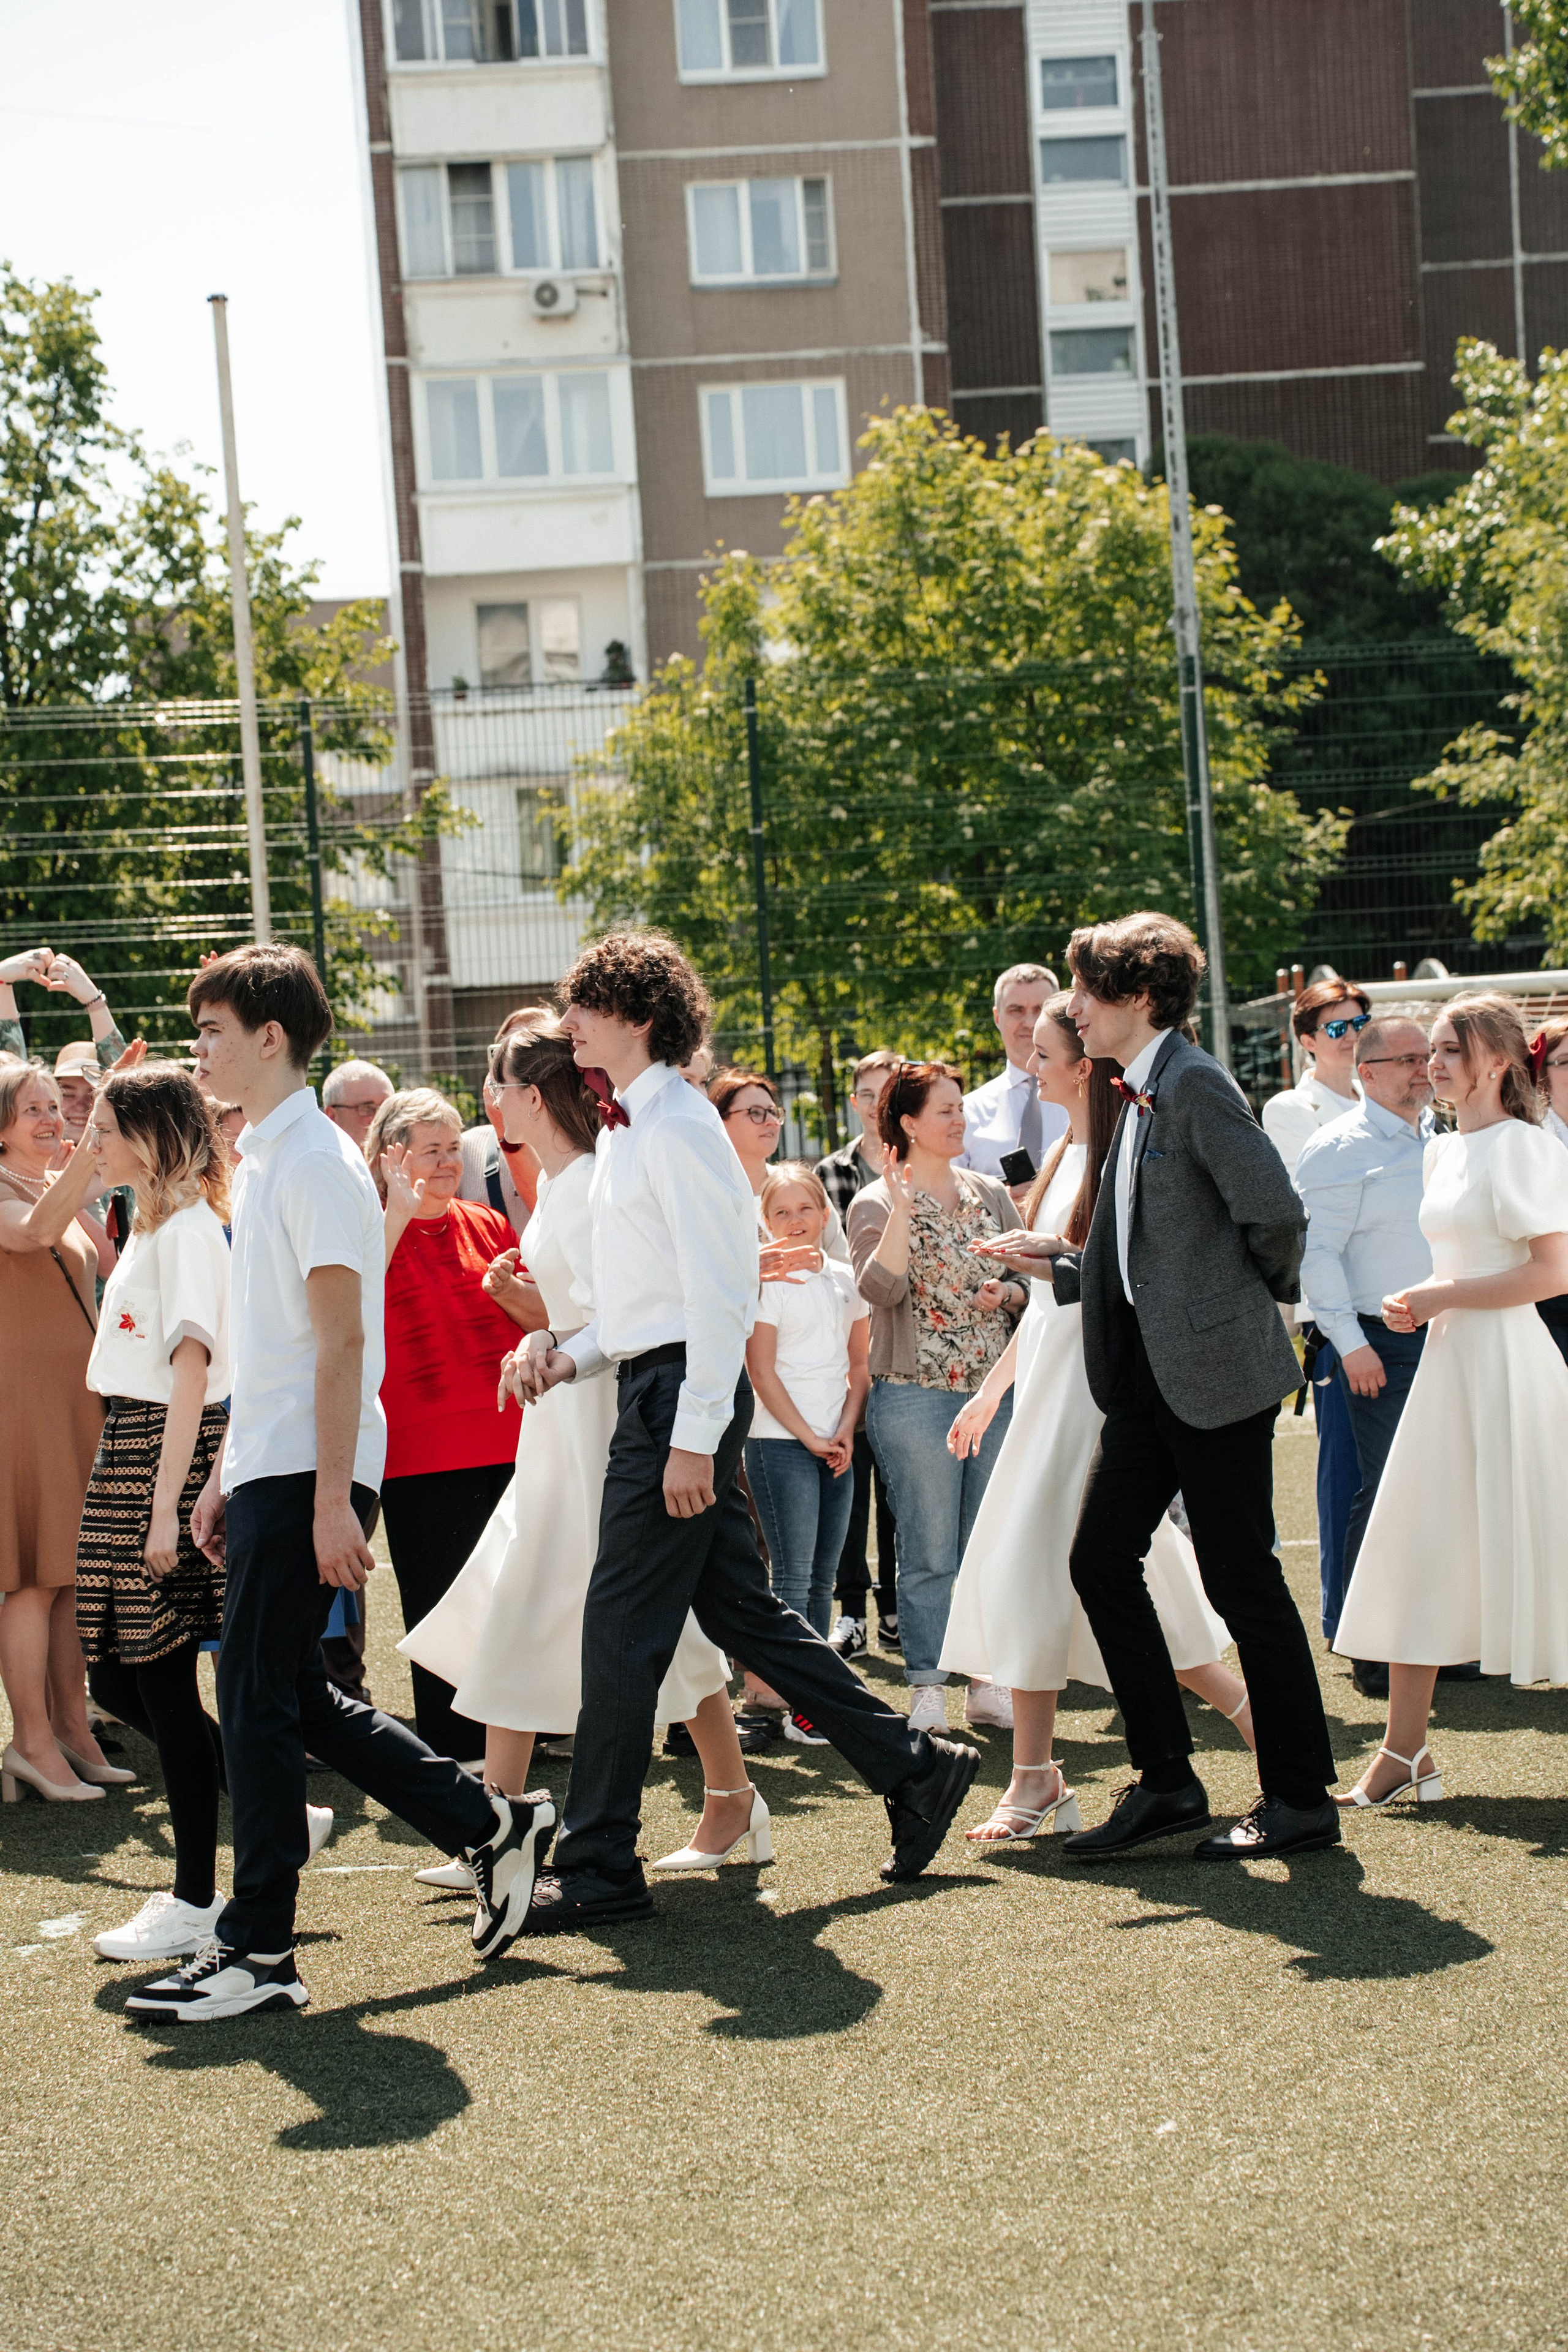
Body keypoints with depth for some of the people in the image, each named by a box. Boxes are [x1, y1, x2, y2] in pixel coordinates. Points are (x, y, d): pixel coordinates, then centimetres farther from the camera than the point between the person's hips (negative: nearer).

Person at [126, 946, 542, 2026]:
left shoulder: (317, 1162, -13)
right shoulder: (263, 1160, 17)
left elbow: (341, 1341, -18)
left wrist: (331, 1502, -21)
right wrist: (225, 1474, 21)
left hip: (307, 1474, -10)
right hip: (268, 1469, 10)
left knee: (259, 1697, -5)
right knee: (293, 1695, 12)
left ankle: (259, 1951, 2)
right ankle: (491, 1827, 21)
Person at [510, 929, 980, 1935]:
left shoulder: (677, 1127, -13)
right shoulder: (629, 1128, 16)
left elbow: (716, 1293, -19)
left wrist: (692, 1437, -21)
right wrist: (573, 1355, 7)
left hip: (682, 1393, -10)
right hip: (656, 1388, 10)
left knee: (624, 1629, -6)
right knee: (743, 1611, 13)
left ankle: (600, 1867, 1)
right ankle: (914, 1768, 20)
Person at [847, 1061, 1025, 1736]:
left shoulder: (990, 1194, 13)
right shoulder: (876, 1205, -1)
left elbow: (1028, 1280, 16)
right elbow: (880, 1289, -16)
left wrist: (1008, 1292, -6)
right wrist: (901, 1207, -22)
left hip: (995, 1394, 4)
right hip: (915, 1397, -4)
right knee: (930, 1554, -2)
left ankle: (987, 1684, 13)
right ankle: (928, 1691, 5)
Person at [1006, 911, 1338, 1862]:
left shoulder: (1196, 1085, -14)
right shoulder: (1140, 1094, 15)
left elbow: (1276, 1211, -20)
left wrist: (1258, 1298, -4)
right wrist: (1060, 1260, 15)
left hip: (1215, 1372, -9)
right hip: (1150, 1377, 9)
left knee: (1242, 1578, -2)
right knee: (1102, 1559, 6)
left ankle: (1301, 1799, 9)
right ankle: (1167, 1783, 14)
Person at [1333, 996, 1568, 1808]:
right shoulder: (1445, 1151, 15)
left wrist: (1443, 1297, -15)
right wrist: (1419, 1303, 7)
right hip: (1449, 1365, 9)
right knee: (1419, 1547, 6)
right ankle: (1403, 1755, 9)